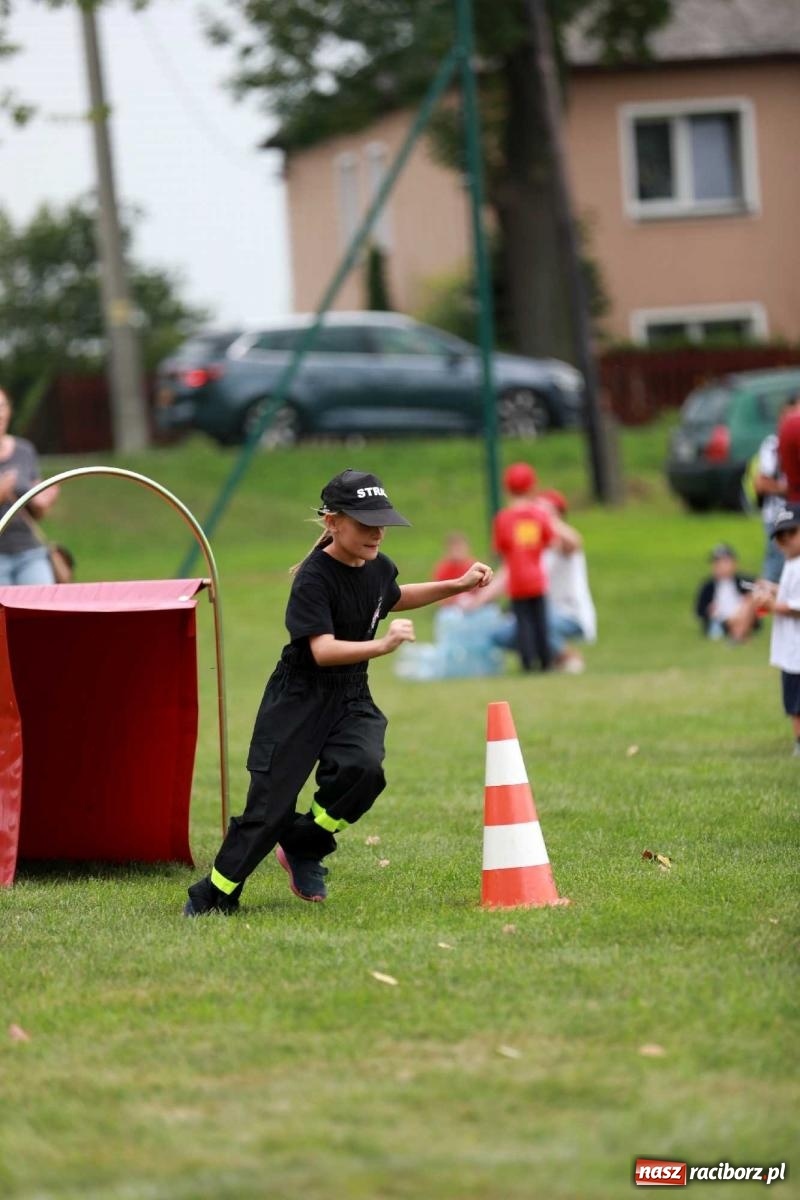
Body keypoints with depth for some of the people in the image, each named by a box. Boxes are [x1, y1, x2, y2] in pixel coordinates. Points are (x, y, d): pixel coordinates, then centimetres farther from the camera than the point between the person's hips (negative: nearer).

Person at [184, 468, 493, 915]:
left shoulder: (378, 567, 1)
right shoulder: (314, 578, -21)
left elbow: (394, 598, 26)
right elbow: (323, 651, -30)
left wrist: (458, 586, 18)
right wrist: (383, 645, -42)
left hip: (351, 698, 6)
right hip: (299, 699, -6)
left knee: (364, 767, -24)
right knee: (270, 803, -8)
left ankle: (304, 846, 0)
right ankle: (213, 896, 6)